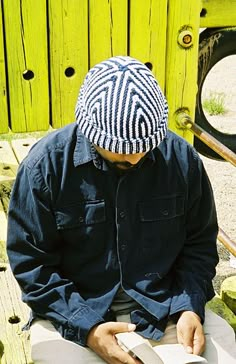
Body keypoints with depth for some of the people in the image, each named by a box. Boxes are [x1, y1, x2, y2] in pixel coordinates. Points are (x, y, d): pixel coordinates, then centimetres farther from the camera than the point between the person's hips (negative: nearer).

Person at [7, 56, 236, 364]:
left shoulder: (181, 157, -6)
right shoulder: (46, 164, -13)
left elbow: (200, 243, 4)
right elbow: (30, 261, -10)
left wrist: (189, 307, -11)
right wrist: (86, 325, -19)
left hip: (163, 305, 2)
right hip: (74, 310, -1)